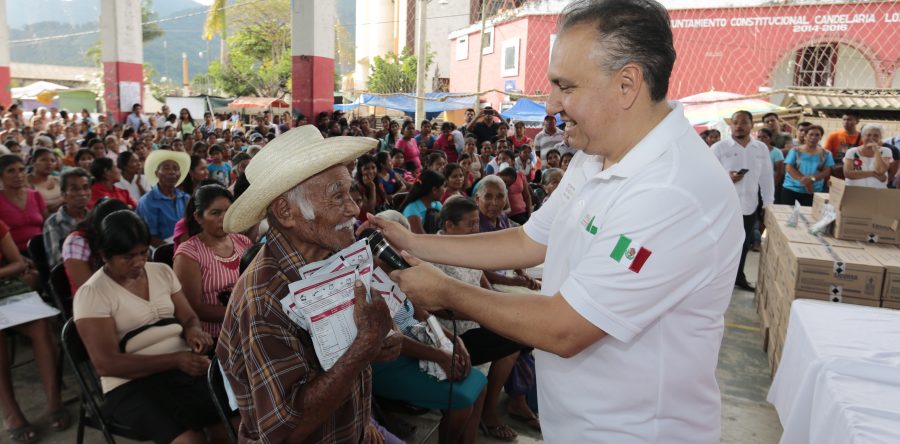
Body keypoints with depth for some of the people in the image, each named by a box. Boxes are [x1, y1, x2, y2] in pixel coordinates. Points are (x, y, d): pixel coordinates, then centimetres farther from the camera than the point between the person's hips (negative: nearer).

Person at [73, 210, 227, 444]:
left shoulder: (162, 271, 10)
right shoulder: (92, 294, -6)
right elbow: (106, 363, -12)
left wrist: (193, 331, -11)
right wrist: (175, 359, -22)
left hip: (184, 366, 5)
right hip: (132, 384, -4)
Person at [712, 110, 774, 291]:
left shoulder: (761, 148, 7)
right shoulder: (719, 148, -6)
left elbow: (767, 177, 10)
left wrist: (768, 203, 9)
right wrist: (726, 178, -24)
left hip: (750, 206, 4)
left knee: (744, 244, 17)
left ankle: (738, 277, 34)